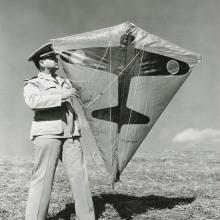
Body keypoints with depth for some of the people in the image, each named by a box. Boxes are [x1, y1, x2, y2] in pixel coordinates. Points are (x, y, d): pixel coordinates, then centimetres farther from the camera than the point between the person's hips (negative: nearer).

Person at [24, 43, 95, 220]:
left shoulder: (65, 82, 27)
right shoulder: (33, 84, 8)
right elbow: (33, 101, -13)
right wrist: (61, 96, -16)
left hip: (71, 135, 5)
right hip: (47, 134, -5)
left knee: (80, 176, -2)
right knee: (43, 179, -8)